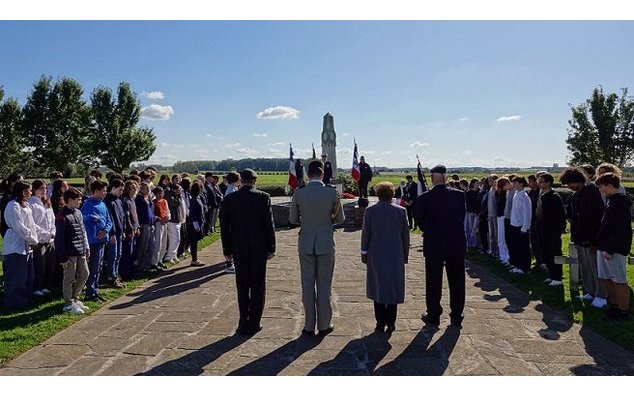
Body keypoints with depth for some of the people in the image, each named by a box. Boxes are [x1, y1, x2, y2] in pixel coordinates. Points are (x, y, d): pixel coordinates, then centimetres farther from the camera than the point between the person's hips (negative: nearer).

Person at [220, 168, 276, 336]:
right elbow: (269, 224, -7)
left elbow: (224, 226, 1)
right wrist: (271, 248, 0)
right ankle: (254, 324, 14)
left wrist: (227, 250, 9)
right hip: (259, 248, -1)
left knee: (242, 287, 11)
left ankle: (244, 323, 17)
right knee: (258, 287, 9)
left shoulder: (229, 199, -1)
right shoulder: (263, 197, -6)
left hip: (239, 250, 2)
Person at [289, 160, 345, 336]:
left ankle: (309, 326, 17)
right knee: (324, 285, 9)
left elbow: (293, 219, 5)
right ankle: (324, 325, 18)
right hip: (326, 244, -1)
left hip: (306, 244, 1)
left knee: (307, 285, 9)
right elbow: (339, 219, 2)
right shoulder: (332, 192, -8)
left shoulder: (299, 194, -6)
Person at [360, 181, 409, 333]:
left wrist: (364, 253, 9)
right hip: (396, 256, 1)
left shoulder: (369, 211, -6)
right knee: (393, 287, 9)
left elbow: (365, 234, -2)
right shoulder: (401, 211, -4)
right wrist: (405, 255, 11)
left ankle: (380, 324, 12)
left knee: (378, 288, 9)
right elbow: (405, 235, 1)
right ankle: (391, 323, 15)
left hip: (375, 256, 0)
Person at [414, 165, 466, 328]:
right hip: (457, 245, 2)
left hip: (433, 246, -1)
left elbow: (420, 221, -3)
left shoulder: (423, 198, -12)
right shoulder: (459, 195, -7)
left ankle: (433, 316, 20)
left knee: (433, 283, 11)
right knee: (457, 282, 13)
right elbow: (462, 216, 2)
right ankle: (456, 317, 22)